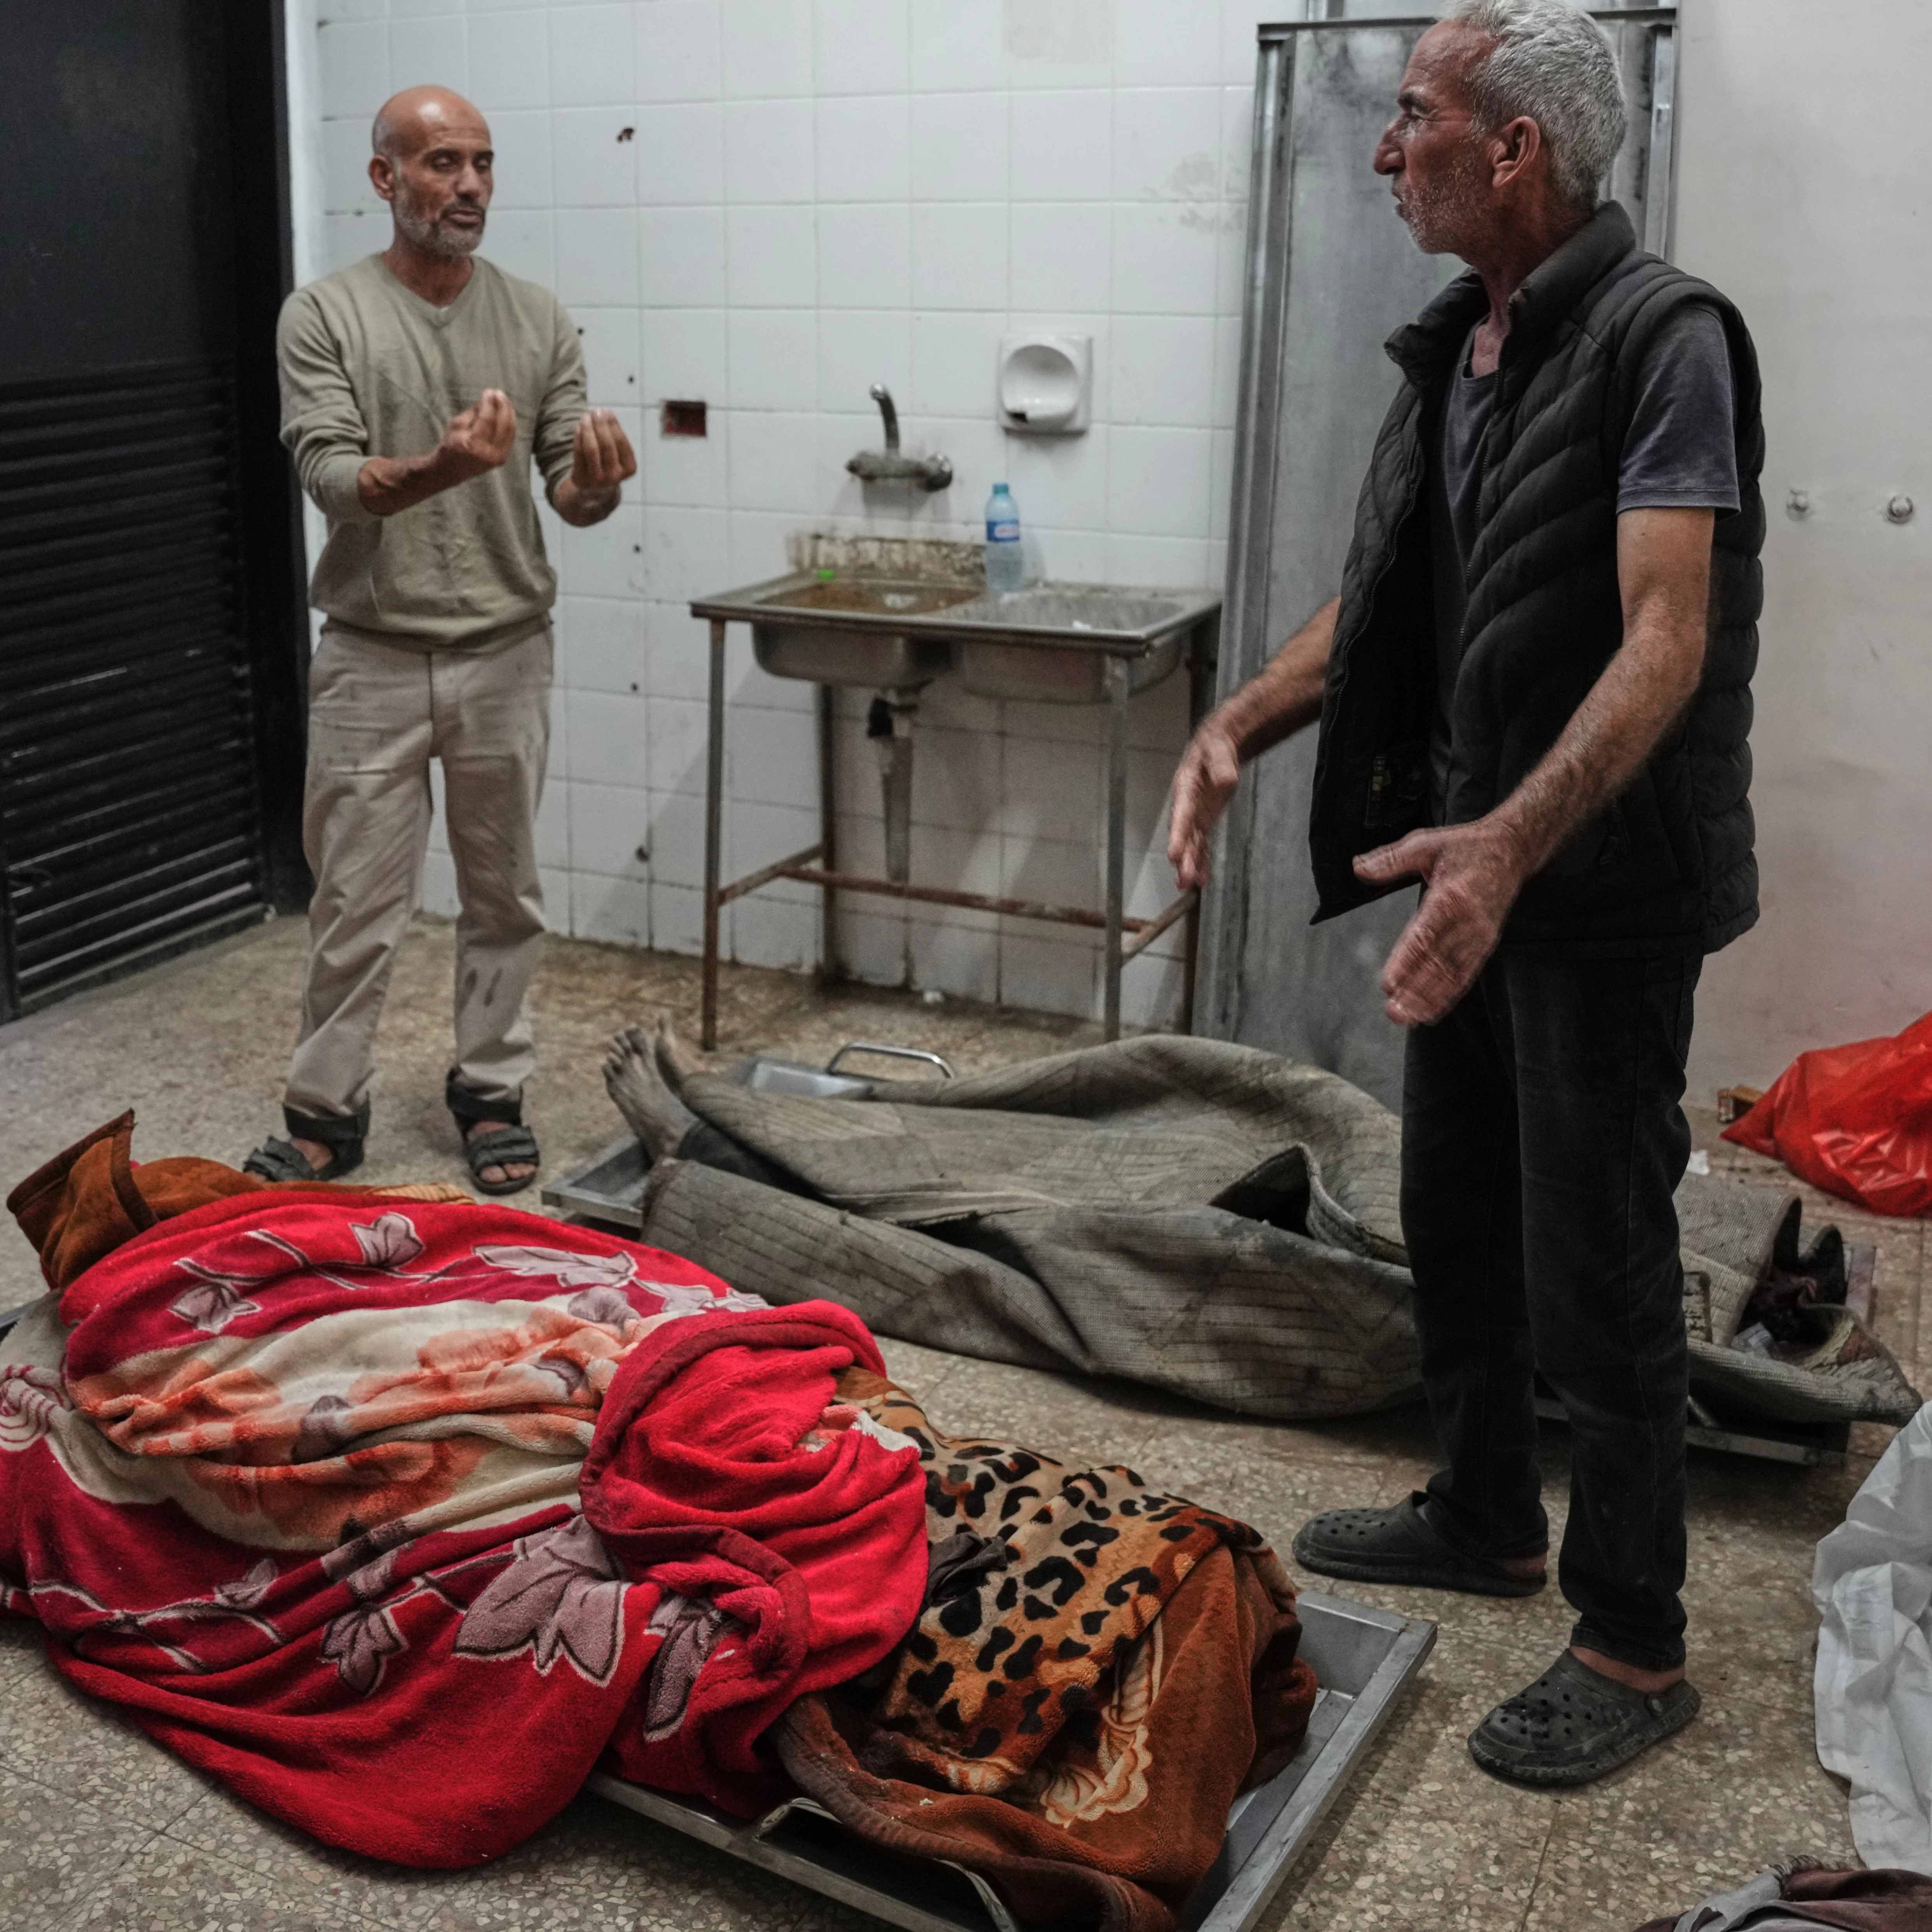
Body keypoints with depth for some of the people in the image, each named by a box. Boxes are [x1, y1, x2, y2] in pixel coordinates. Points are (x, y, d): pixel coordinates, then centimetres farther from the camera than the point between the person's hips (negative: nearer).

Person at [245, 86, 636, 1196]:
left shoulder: (539, 319, 4)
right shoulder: (325, 316, -4)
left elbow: (572, 490, 2)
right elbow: (331, 477, -14)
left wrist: (595, 486, -24)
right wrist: (441, 468, -34)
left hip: (505, 654, 2)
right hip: (373, 659, -2)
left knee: (505, 894, 10)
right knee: (356, 906, 4)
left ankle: (492, 1093, 25)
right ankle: (327, 1112, 18)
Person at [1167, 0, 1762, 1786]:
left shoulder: (1661, 336, -17)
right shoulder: (1454, 348, 9)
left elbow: (1666, 639, -27)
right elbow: (1379, 598, 12)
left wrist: (1510, 840, -40)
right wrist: (1241, 723, -4)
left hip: (1602, 882, -9)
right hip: (1477, 861, 9)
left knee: (1595, 1265, 0)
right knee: (1456, 1215, 19)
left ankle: (1633, 1644, 17)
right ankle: (1486, 1518, 39)